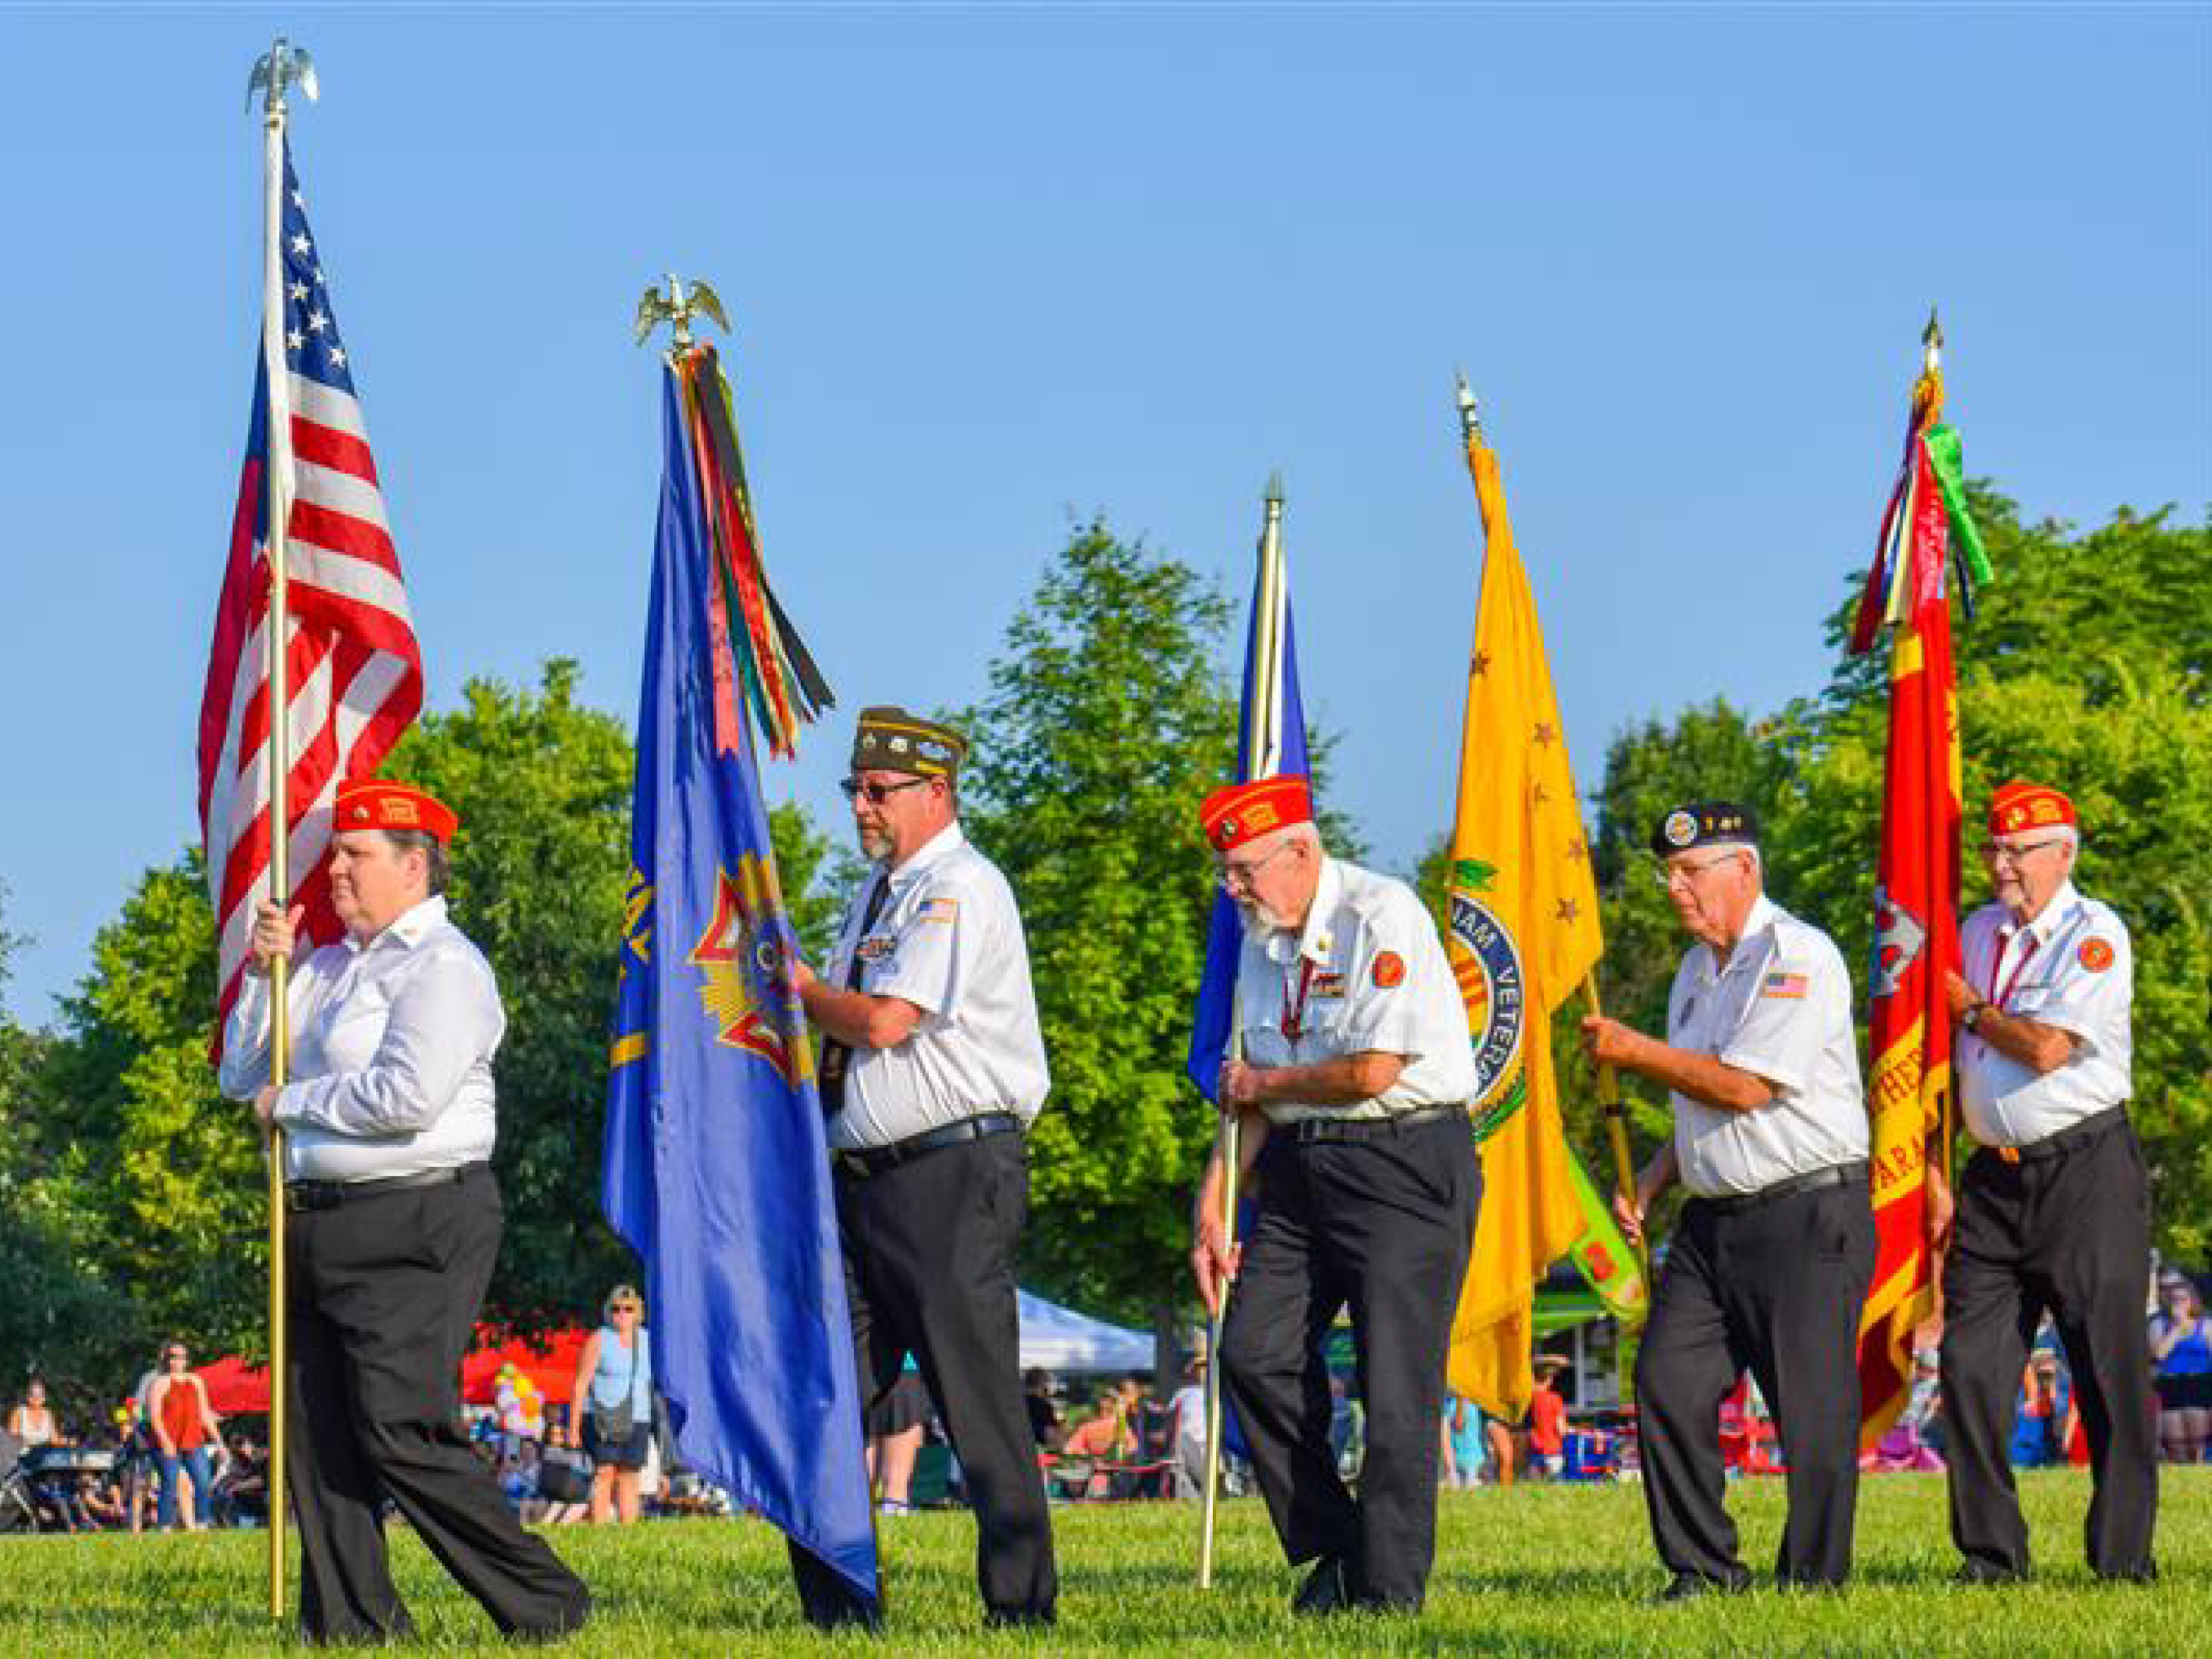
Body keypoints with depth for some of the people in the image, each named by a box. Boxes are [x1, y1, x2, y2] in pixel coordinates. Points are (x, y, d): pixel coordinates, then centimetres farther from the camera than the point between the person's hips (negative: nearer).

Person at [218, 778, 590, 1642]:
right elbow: (240, 1076, 20)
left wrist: (291, 1101, -7)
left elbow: (409, 1094, -20)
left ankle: (545, 1604, -5)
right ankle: (349, 1624, 10)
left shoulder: (445, 967, -7)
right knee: (318, 1433, 5)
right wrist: (263, 973, 5)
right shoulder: (329, 968, 20)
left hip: (413, 1225, -9)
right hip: (320, 1228, 9)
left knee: (404, 1432, -14)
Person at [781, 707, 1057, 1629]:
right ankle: (838, 1611, 11)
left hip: (953, 1173, -9)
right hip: (863, 1175, 9)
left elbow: (887, 1018, -19)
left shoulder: (960, 889, -10)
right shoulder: (878, 894, 19)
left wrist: (795, 986, -3)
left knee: (978, 1402, -7)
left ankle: (1021, 1607, -2)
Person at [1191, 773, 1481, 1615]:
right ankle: (1331, 1547, 13)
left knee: (1395, 1387, -7)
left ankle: (1388, 1593, -2)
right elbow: (1252, 1093, 15)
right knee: (1254, 1356, -1)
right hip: (1301, 1167, 8)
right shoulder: (1263, 937, 12)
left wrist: (1265, 1085, -3)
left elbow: (1372, 1072, -18)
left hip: (1405, 1162, -8)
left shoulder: (1383, 916, -13)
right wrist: (1211, 1204, 6)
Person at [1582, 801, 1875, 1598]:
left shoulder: (1799, 957, -11)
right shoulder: (1696, 969, 18)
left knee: (1812, 1411, -5)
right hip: (1712, 1219, 8)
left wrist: (1634, 1051, -10)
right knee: (1667, 1385, -1)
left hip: (1809, 1217, -8)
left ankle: (1812, 1578, 3)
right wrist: (1650, 1181, 11)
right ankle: (1703, 1567, 7)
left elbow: (1745, 1087, -18)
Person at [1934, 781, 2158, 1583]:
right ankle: (1990, 1555, 8)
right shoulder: (1976, 934, 14)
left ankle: (2124, 1557, -1)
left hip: (2087, 1169, -6)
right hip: (1994, 1176, 6)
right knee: (1970, 1366, 1)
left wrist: (1970, 1009, -1)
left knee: (2110, 1367, -5)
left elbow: (2048, 1047, -17)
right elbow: (1945, 1062, 17)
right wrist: (1935, 1175, 12)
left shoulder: (2096, 935, -6)